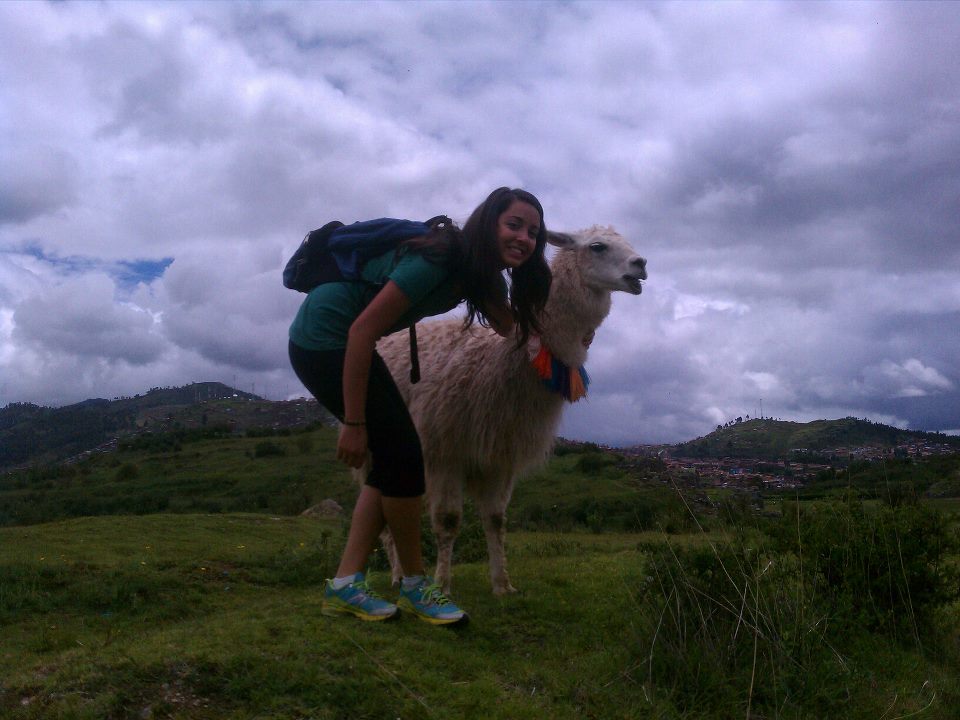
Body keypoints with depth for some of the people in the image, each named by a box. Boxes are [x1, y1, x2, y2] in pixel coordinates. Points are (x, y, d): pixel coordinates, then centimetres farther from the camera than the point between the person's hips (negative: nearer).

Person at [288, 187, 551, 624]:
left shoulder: (482, 274, 3)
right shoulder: (438, 260, -25)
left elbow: (511, 326, 17)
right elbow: (362, 331, -26)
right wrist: (354, 423, -23)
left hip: (340, 344, 10)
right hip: (323, 338, -10)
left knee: (392, 462, 6)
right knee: (402, 455, -9)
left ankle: (345, 587, 9)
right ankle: (414, 585, 7)